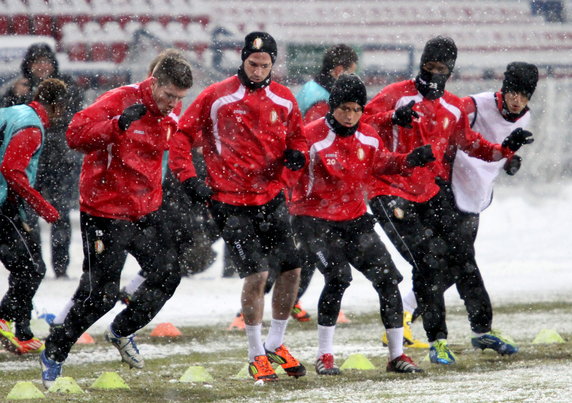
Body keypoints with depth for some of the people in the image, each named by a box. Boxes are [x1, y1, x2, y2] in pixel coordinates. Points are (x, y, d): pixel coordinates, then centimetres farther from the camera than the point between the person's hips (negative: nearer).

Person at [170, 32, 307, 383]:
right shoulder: (217, 97, -7)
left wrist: (297, 154, -4)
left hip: (271, 197, 5)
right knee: (256, 274, -12)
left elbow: (297, 136, 19)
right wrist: (189, 178, -11)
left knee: (291, 269, 5)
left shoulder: (284, 100, 6)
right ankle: (257, 356, 4)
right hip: (230, 201, -5)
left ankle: (276, 344, 26)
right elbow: (183, 136, -2)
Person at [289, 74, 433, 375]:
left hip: (354, 218, 6)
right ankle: (324, 355, -10)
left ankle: (396, 355, 12)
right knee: (338, 277, -23)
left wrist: (411, 159, 4)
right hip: (314, 219, -6)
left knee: (387, 277, 1)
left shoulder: (368, 138, 2)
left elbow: (381, 163, 19)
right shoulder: (312, 138, -17)